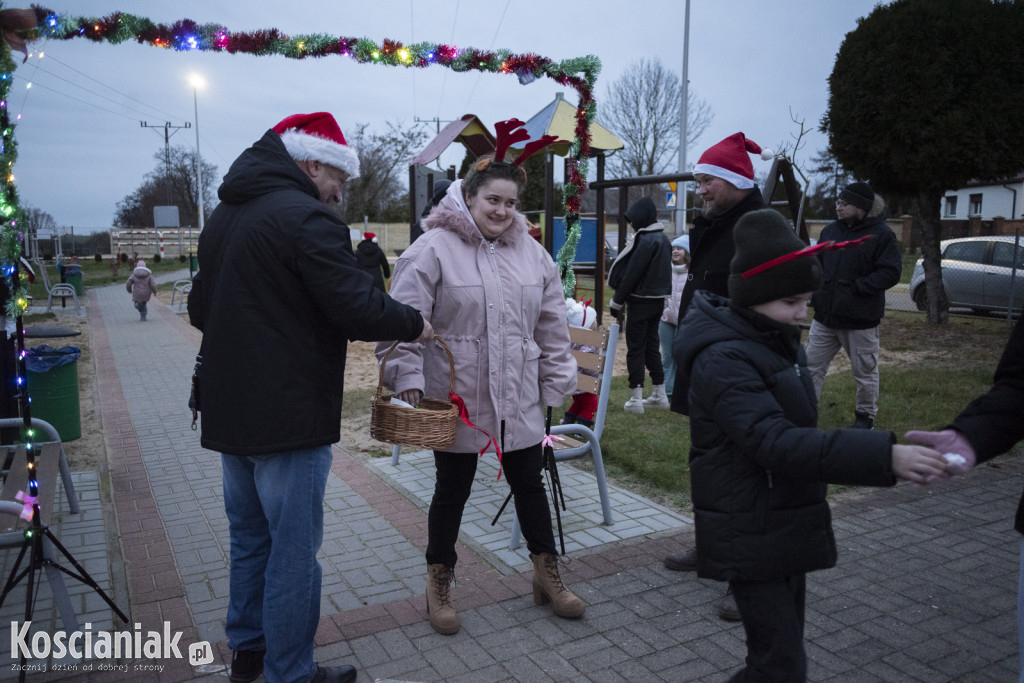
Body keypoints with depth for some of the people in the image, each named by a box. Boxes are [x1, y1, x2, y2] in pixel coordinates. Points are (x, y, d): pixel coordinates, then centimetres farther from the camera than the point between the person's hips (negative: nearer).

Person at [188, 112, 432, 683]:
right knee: (294, 549, 3)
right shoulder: (306, 218, -16)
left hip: (229, 411, 9)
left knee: (250, 536, 22)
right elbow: (357, 305, -22)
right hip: (288, 415, -9)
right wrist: (414, 324, -6)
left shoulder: (223, 218, 14)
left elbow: (200, 308, 22)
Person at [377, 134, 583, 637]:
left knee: (529, 483, 15)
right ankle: (439, 584, 30)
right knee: (452, 490, 10)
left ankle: (547, 575, 34)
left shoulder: (531, 253, 7)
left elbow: (552, 325, 12)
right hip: (455, 398, -4)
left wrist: (556, 382, 10)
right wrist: (408, 380, -17)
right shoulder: (434, 248, -10)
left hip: (519, 400, 4)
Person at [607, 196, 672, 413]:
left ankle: (636, 399, -1)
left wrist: (617, 302, -10)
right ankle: (660, 394, 21)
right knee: (651, 345, 16)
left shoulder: (646, 240, -17)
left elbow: (632, 274, -18)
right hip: (658, 299, 9)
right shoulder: (663, 238, 12)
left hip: (641, 301, -9)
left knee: (635, 348, -3)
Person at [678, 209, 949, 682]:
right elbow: (776, 443, -34)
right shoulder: (723, 359, -23)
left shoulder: (780, 341, 7)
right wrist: (883, 457, -39)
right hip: (751, 535, -9)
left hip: (788, 526, 9)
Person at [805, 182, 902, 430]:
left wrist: (856, 287, -20)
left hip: (860, 319, -5)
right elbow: (816, 263, 19)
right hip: (824, 316, 5)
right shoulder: (830, 230, 8)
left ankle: (866, 416, 27)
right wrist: (817, 289, 2)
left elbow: (891, 272, -14)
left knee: (865, 372, 10)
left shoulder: (881, 235, -9)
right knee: (812, 365, 7)